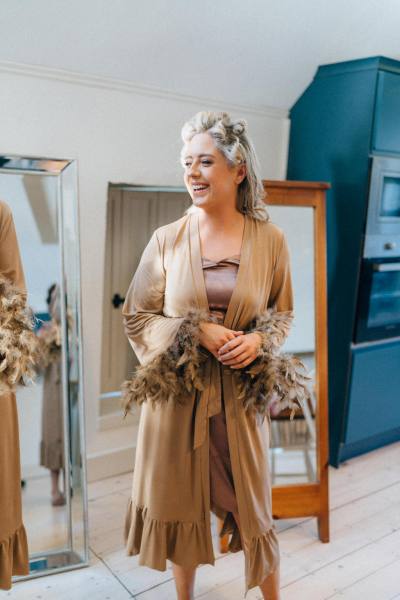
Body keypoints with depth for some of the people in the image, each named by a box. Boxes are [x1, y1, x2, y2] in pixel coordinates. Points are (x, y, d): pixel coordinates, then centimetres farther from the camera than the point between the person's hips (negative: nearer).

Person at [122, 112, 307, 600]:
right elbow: (135, 317, 0)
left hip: (241, 395, 0)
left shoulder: (270, 239, -3)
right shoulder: (166, 239, -4)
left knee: (253, 507, 14)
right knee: (179, 504, 16)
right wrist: (197, 333, -15)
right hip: (176, 391, 1)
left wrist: (258, 341, -13)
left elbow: (283, 313, 9)